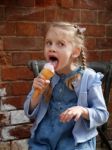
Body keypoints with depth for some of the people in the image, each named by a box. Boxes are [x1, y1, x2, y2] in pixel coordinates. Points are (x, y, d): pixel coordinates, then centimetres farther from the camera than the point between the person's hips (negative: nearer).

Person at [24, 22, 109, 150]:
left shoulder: (89, 78, -7)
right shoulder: (44, 77, 3)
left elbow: (102, 115, -4)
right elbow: (30, 114, 6)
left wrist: (82, 111, -23)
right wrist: (37, 93, -13)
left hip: (76, 138, -2)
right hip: (44, 136, 3)